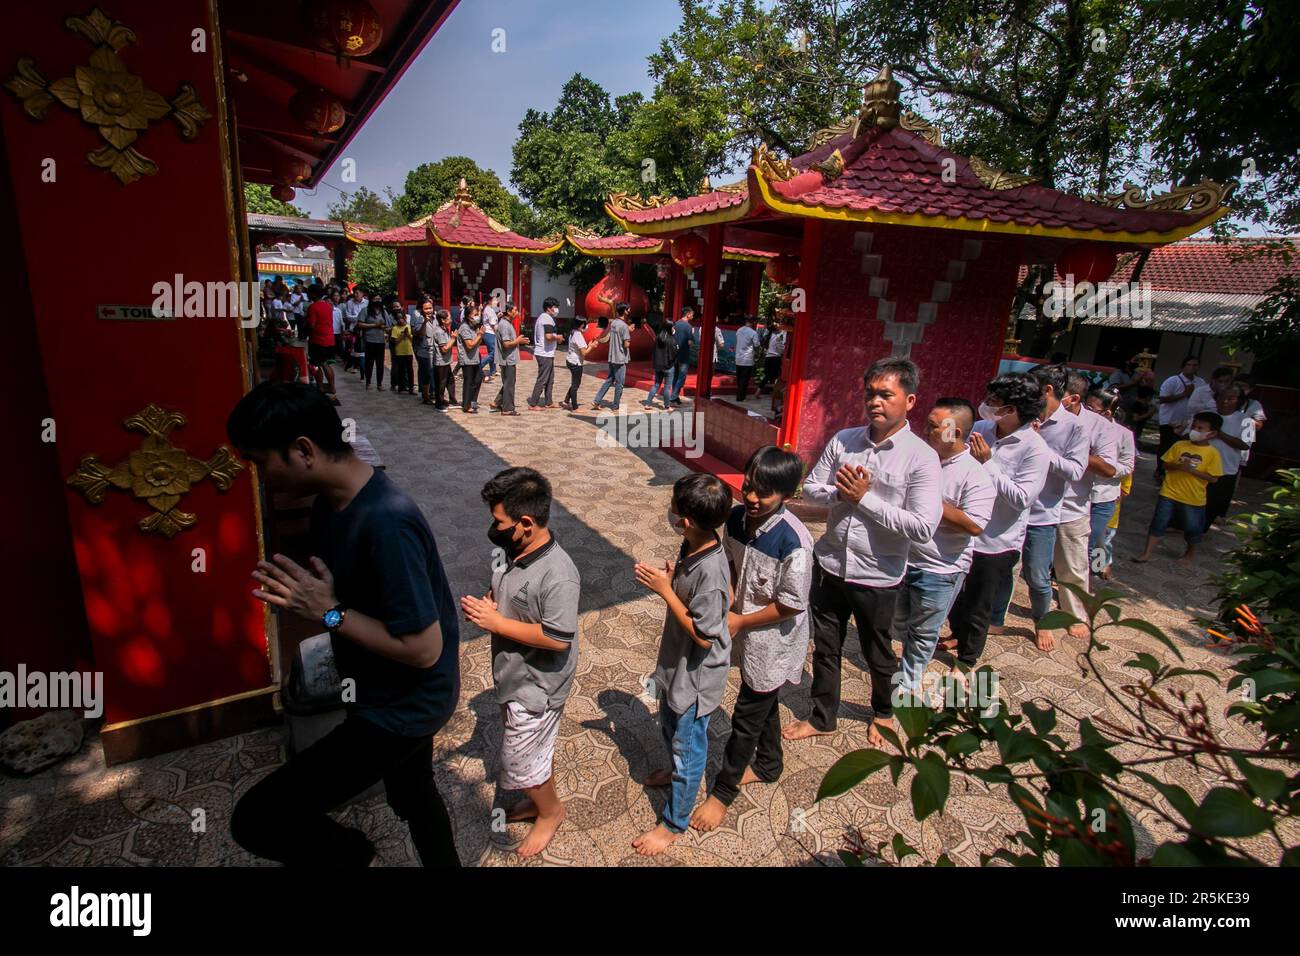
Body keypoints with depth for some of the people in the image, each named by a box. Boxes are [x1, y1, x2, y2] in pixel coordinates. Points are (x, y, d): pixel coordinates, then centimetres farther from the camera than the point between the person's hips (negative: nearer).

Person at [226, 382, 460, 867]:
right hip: (393, 696, 9)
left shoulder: (386, 522, -34)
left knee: (256, 819, -7)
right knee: (414, 797, 30)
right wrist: (298, 594, -5)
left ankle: (351, 855, 21)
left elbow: (424, 649, -29)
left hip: (403, 707, -9)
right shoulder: (331, 503, -3)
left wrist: (329, 612, -26)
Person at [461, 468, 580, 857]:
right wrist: (484, 605, -12)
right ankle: (542, 799, 50)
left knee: (520, 761, 11)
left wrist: (495, 622, -26)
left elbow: (557, 638, -29)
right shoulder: (515, 552, -6)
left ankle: (550, 811, 38)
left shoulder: (558, 576, -32)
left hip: (536, 686, -7)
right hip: (517, 677, 8)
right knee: (537, 747, 27)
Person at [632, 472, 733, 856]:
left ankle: (674, 823, 34)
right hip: (676, 661, 9)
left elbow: (703, 636, -28)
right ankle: (678, 771, 60)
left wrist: (666, 590, -28)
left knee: (688, 745, 13)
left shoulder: (710, 570, -35)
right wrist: (666, 578, -13)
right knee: (669, 726, 31)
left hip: (697, 674, -9)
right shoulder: (691, 548, -9)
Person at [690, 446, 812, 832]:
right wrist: (728, 605, -10)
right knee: (764, 703, 27)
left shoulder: (794, 542, -31)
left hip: (773, 643, -6)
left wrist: (739, 621, -17)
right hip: (748, 635, 6)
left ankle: (723, 791, 29)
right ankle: (768, 765, 50)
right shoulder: (737, 518, -11)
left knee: (747, 716, 9)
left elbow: (792, 604, -24)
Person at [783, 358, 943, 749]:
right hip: (830, 565, 4)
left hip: (877, 577, -3)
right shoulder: (843, 440, -3)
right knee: (825, 647, 19)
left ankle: (884, 712, 50)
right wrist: (839, 494, -18)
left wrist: (864, 498, -22)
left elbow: (924, 527, -23)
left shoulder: (921, 458, -16)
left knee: (878, 655, 20)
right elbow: (810, 488, 4)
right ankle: (823, 717, 41)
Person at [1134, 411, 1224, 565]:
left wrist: (1191, 470, -20)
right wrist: (1178, 466, -18)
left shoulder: (1212, 453, -8)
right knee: (1158, 523, 3)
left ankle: (1190, 554, 37)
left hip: (1193, 499, -1)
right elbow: (1166, 464, 2)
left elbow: (1213, 478, -10)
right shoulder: (1179, 445, -2)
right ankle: (1147, 553, 10)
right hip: (1169, 494, 1)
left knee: (1193, 529, 12)